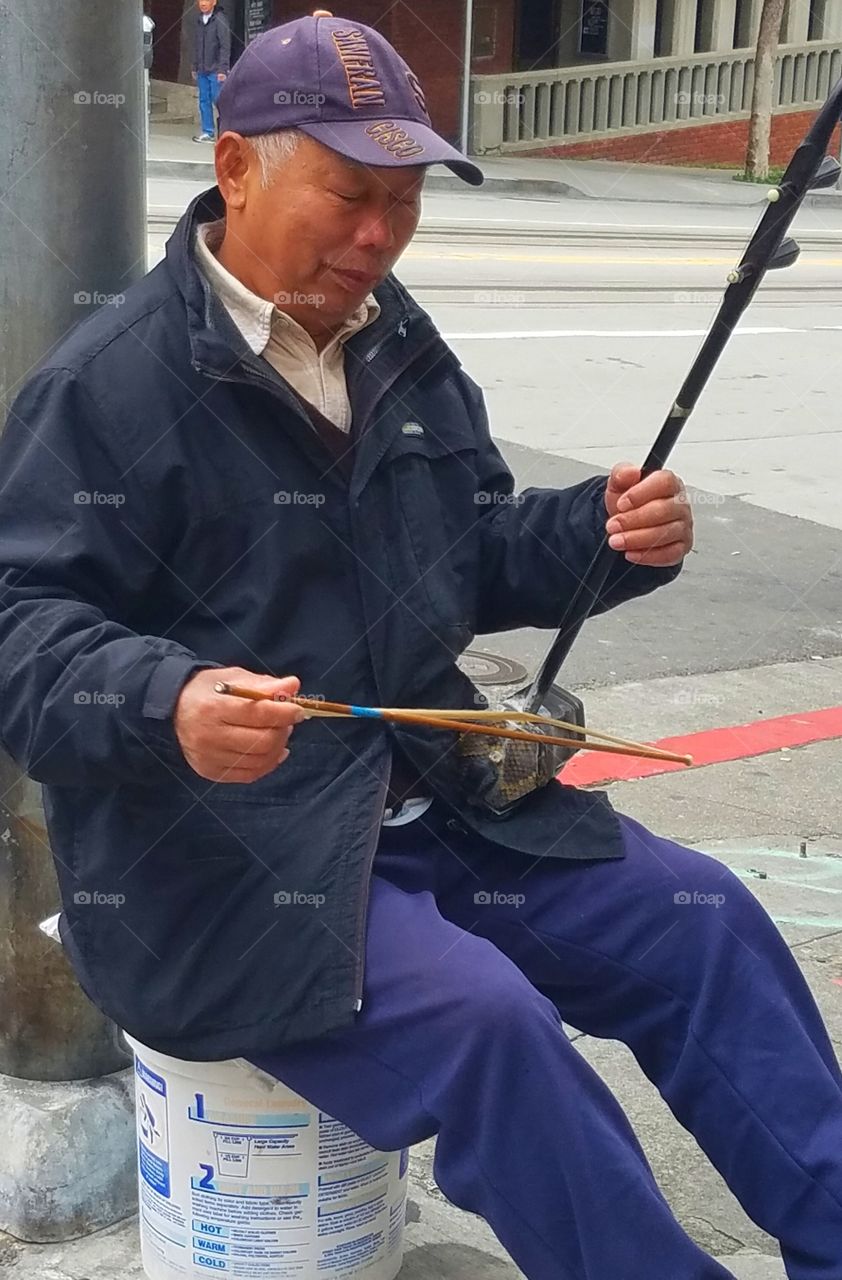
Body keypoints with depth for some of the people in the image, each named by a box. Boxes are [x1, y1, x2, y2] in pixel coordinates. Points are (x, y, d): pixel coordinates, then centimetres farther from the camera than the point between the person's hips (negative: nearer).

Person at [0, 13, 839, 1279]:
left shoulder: (399, 344, 11)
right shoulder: (108, 384, -13)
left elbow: (474, 556, 18)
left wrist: (603, 532, -3)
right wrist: (169, 703, -38)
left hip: (432, 799, 8)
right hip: (214, 861, -7)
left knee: (701, 918, 2)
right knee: (484, 1020, -28)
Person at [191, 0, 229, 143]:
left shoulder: (220, 20, -10)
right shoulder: (199, 20, 11)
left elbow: (225, 46, -13)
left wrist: (222, 69, -18)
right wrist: (195, 67, 16)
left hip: (215, 71, -7)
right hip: (202, 70, 7)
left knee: (218, 101, -6)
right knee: (204, 101, 8)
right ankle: (208, 133, 14)